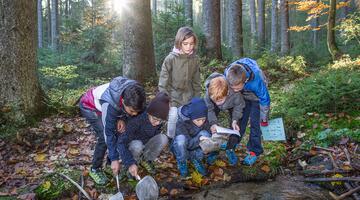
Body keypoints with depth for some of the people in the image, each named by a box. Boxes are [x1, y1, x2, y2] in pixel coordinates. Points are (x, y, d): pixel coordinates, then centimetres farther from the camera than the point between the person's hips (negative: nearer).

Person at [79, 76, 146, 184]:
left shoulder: (132, 94, -28)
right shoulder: (110, 105, -43)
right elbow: (109, 133, -32)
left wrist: (122, 119, -22)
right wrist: (114, 159, -26)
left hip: (101, 102, 6)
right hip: (89, 106, -6)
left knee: (121, 132, -2)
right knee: (104, 137, -17)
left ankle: (109, 162, 18)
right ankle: (95, 169, 3)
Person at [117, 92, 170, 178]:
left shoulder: (159, 121, -19)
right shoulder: (137, 120, -34)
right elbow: (122, 142, -34)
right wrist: (130, 163, -42)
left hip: (146, 144, 4)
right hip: (131, 145, -4)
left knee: (163, 138, -23)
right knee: (137, 145, -37)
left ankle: (145, 160, 0)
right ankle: (135, 162, -4)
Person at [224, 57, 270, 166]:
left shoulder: (256, 81, -45)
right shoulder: (227, 74, -33)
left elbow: (265, 101, -24)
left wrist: (264, 119, -10)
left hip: (256, 97, -4)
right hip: (242, 97, 4)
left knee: (254, 123, -5)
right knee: (239, 120, 9)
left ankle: (254, 151, 7)